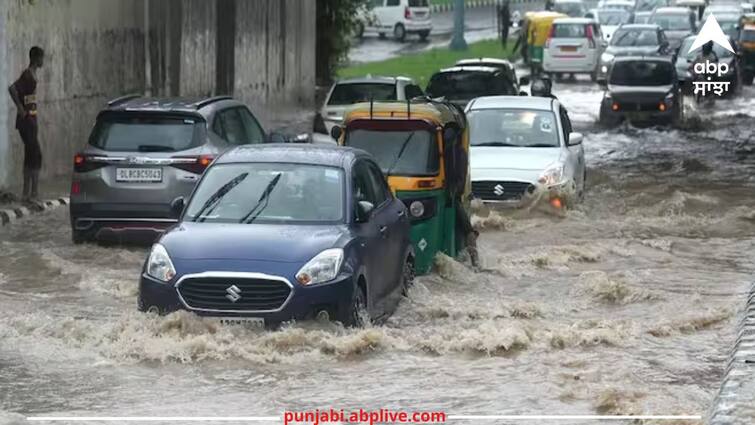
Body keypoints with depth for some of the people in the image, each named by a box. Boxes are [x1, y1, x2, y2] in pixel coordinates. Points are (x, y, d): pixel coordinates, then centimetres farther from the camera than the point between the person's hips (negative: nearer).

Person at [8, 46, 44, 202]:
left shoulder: (32, 74, 14)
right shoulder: (28, 75, -15)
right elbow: (12, 88, -29)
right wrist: (21, 108, -22)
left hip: (30, 119, 10)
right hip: (26, 119, -10)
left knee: (30, 156, 11)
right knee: (35, 155, -10)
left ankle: (27, 194, 15)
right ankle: (34, 192, -9)